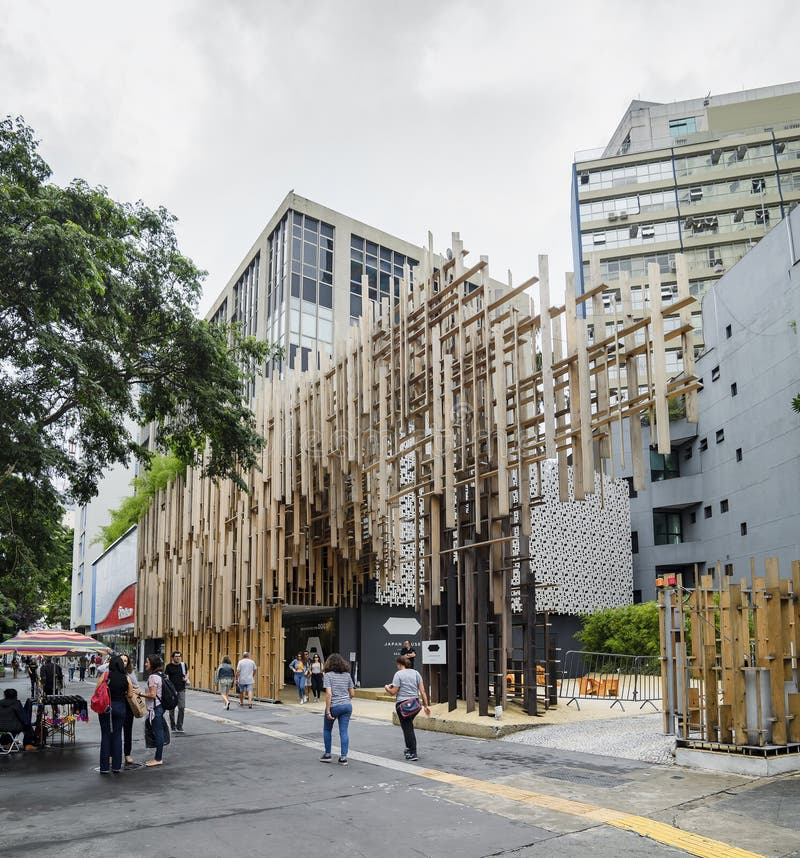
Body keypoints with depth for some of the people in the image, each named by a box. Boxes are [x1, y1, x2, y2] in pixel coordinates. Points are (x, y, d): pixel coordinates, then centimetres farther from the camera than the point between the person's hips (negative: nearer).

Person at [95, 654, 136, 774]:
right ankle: (116, 766, 13)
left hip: (105, 707, -1)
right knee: (117, 736, 11)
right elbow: (130, 694, 0)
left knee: (105, 736, 7)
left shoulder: (105, 675, -7)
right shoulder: (126, 677, -2)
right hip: (120, 707, 1)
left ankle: (104, 767, 10)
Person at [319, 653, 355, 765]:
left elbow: (328, 694, -16)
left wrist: (328, 711, -15)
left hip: (334, 706, -4)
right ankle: (343, 757, 3)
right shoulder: (347, 675, 7)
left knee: (327, 730, 17)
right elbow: (352, 693, 9)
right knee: (344, 731, 5)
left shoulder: (328, 675, -7)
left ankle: (327, 754, 22)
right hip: (347, 706, 4)